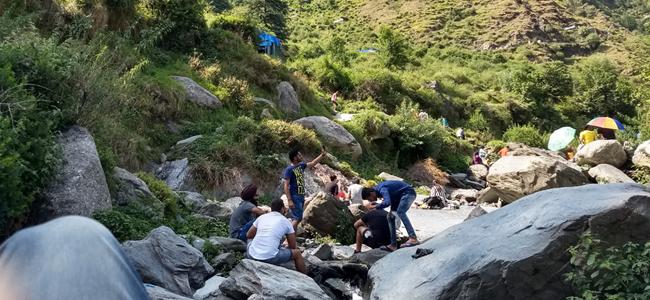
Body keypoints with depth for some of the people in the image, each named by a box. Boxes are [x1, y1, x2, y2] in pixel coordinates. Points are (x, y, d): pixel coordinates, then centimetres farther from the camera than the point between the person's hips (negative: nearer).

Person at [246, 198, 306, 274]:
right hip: (270, 258, -4)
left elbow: (249, 235, 28)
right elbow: (293, 247, 12)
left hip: (252, 255, 4)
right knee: (297, 253, 16)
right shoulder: (286, 222, 7)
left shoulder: (261, 217, 14)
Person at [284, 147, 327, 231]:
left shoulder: (301, 165, 11)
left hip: (301, 196, 9)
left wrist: (323, 154, 23)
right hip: (294, 197, -9)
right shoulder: (289, 169, -12)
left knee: (297, 219, 10)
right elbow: (286, 186, -17)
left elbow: (312, 163, 27)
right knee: (296, 219, -16)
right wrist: (289, 200, -24)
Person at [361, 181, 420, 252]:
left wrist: (373, 207, -35)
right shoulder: (377, 190, 3)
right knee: (390, 217, 3)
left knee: (400, 213, -30)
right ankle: (393, 245, 2)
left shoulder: (382, 189, -28)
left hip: (408, 193, -10)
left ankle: (413, 239, -37)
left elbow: (387, 202, -45)